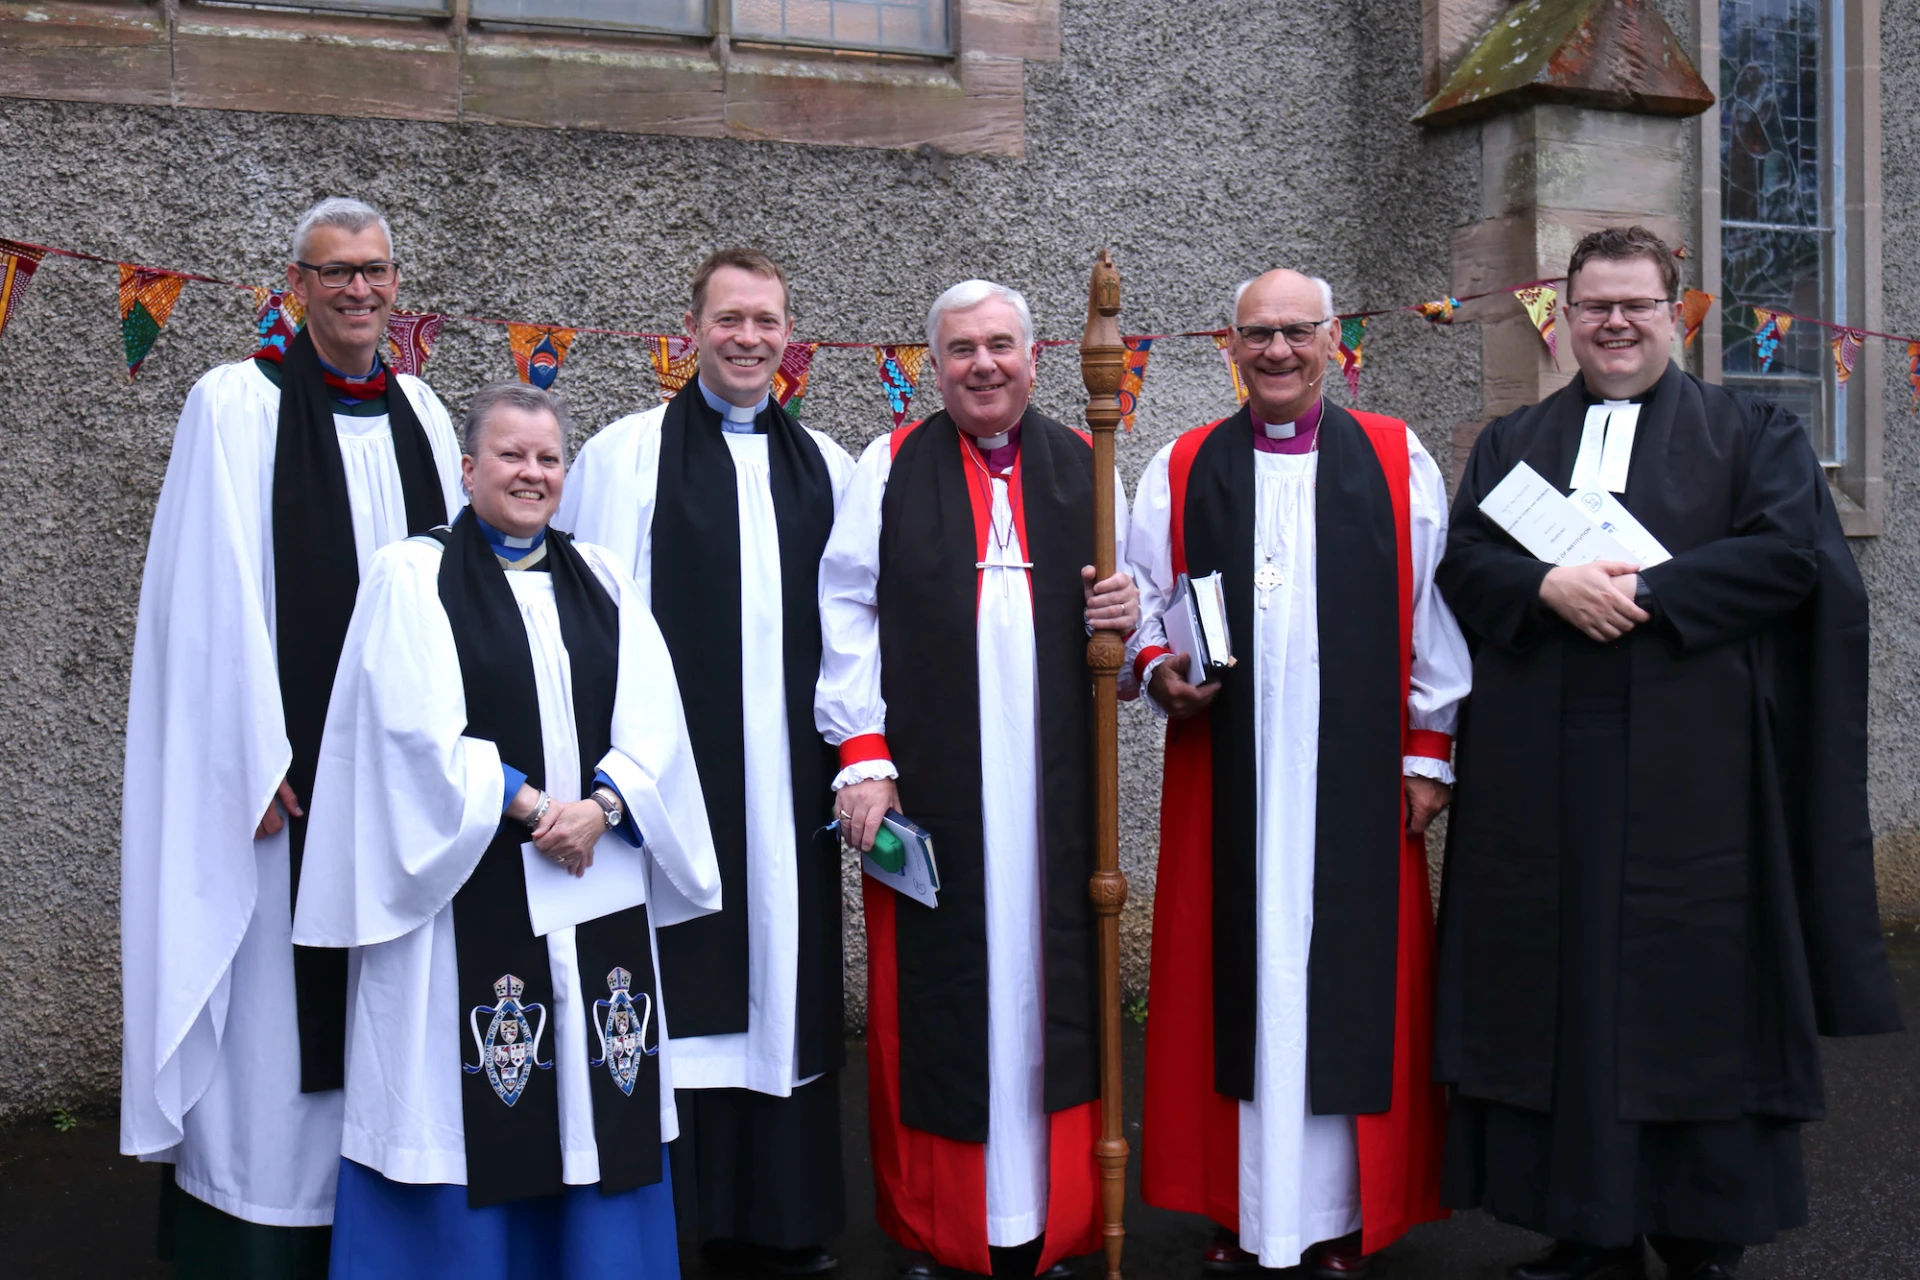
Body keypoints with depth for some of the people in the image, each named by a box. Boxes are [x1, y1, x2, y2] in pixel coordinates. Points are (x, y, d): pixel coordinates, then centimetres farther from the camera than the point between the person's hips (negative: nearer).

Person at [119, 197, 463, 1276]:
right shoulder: (238, 402, -4)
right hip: (282, 758, -5)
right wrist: (256, 758, -14)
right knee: (271, 994, 0)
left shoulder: (421, 413, 11)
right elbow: (220, 593, -9)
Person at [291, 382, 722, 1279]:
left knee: (596, 1105, 8)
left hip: (601, 890, 4)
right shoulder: (411, 576, 1)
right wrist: (526, 807, -14)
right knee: (473, 1128, 0)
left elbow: (653, 722, 3)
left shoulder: (603, 581, 12)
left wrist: (600, 808, -13)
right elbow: (419, 730, -10)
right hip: (470, 891, -4)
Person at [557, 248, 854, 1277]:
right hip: (668, 777, -3)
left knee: (785, 988, 9)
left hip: (789, 784, 4)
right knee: (677, 992, -1)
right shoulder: (625, 455, 2)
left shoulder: (826, 467, 12)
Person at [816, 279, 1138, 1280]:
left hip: (1056, 788, 2)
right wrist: (862, 755, -9)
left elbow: (1122, 608, 18)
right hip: (926, 788, -2)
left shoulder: (1084, 468, 12)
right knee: (933, 994, 2)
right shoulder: (889, 468, 5)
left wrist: (1126, 617, -6)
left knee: (1049, 983, 4)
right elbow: (846, 614, -1)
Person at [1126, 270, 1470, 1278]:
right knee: (1233, 979, 3)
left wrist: (1428, 751, 3)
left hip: (1356, 777, 0)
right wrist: (1158, 671, -9)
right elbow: (1139, 605, 11)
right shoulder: (1181, 470, 9)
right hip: (1224, 775, 1)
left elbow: (1432, 614, 6)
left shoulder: (1398, 463, 7)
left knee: (1349, 976, 2)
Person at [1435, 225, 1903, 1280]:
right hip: (1543, 774, 3)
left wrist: (1645, 592, -12)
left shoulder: (1750, 432, 10)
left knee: (1692, 989, 0)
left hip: (1692, 768, -2)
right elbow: (1463, 560, 5)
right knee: (1559, 986, 3)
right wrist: (1552, 587, -14)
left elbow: (1789, 552, -4)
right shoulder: (1510, 443, 17)